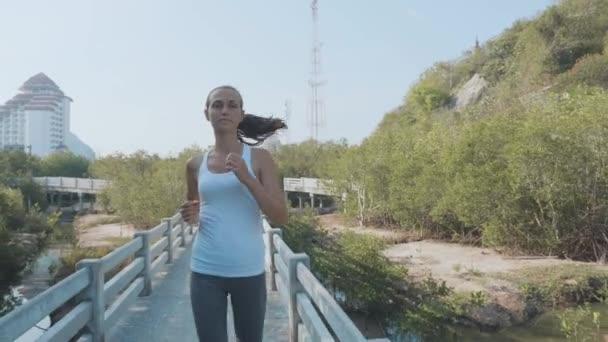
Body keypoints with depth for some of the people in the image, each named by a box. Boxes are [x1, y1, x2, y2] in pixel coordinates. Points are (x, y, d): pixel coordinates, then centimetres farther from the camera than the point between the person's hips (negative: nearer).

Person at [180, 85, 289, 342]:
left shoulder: (259, 158, -3)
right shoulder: (195, 164, 5)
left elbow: (281, 218, -9)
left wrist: (247, 179, -20)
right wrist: (190, 215, -3)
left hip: (248, 271, -1)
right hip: (205, 272, 1)